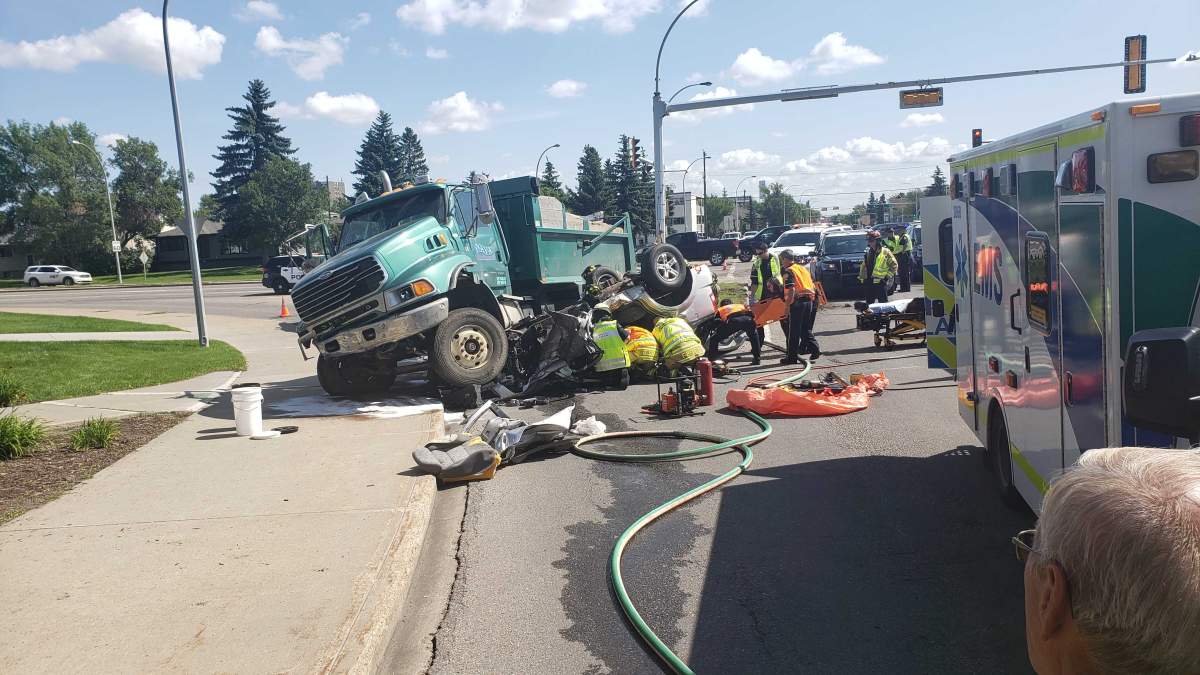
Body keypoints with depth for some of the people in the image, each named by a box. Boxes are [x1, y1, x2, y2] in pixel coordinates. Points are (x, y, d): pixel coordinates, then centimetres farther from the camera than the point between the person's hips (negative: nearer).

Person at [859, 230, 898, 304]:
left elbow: (894, 265, -3)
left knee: (883, 303, -3)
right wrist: (861, 277, 13)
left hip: (880, 282, -6)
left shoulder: (885, 252, -4)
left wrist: (887, 276, -8)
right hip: (868, 283, 6)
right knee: (869, 303, 12)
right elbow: (863, 266, 21)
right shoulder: (868, 252, 14)